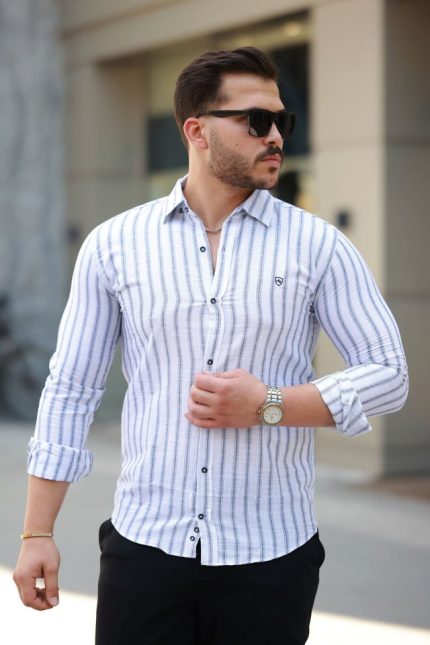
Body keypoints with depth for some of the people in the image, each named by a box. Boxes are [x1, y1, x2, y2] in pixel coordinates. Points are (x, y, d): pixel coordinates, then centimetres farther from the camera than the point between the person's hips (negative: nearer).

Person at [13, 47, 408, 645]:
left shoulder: (318, 246, 1)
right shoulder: (113, 245, 3)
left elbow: (389, 374, 0)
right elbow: (71, 390, 5)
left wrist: (269, 405, -12)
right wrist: (37, 533, 2)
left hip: (272, 554, 0)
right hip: (145, 546, 0)